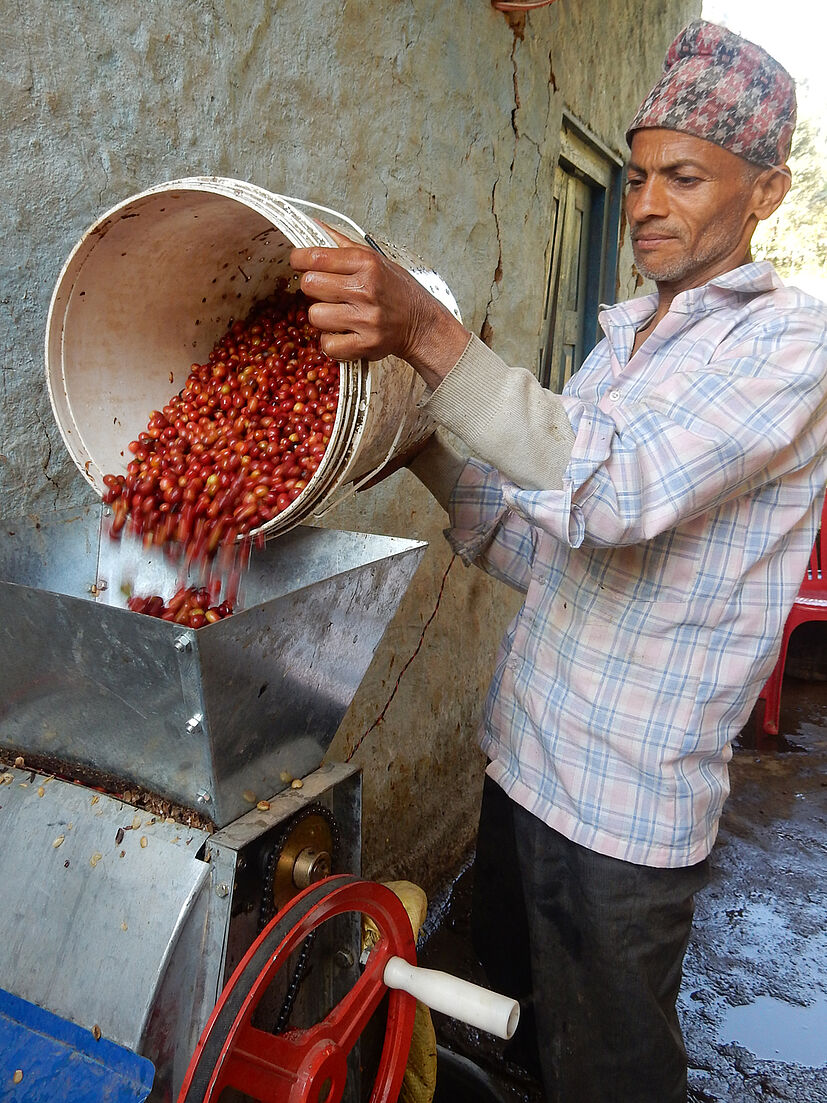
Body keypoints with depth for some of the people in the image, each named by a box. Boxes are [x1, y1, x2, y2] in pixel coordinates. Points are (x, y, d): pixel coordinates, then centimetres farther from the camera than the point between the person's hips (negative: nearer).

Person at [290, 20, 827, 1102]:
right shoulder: (626, 340, 12)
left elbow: (618, 491, -30)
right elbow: (540, 550, 9)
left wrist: (430, 335, -38)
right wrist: (426, 445, -3)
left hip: (626, 809, -7)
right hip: (520, 761, 7)